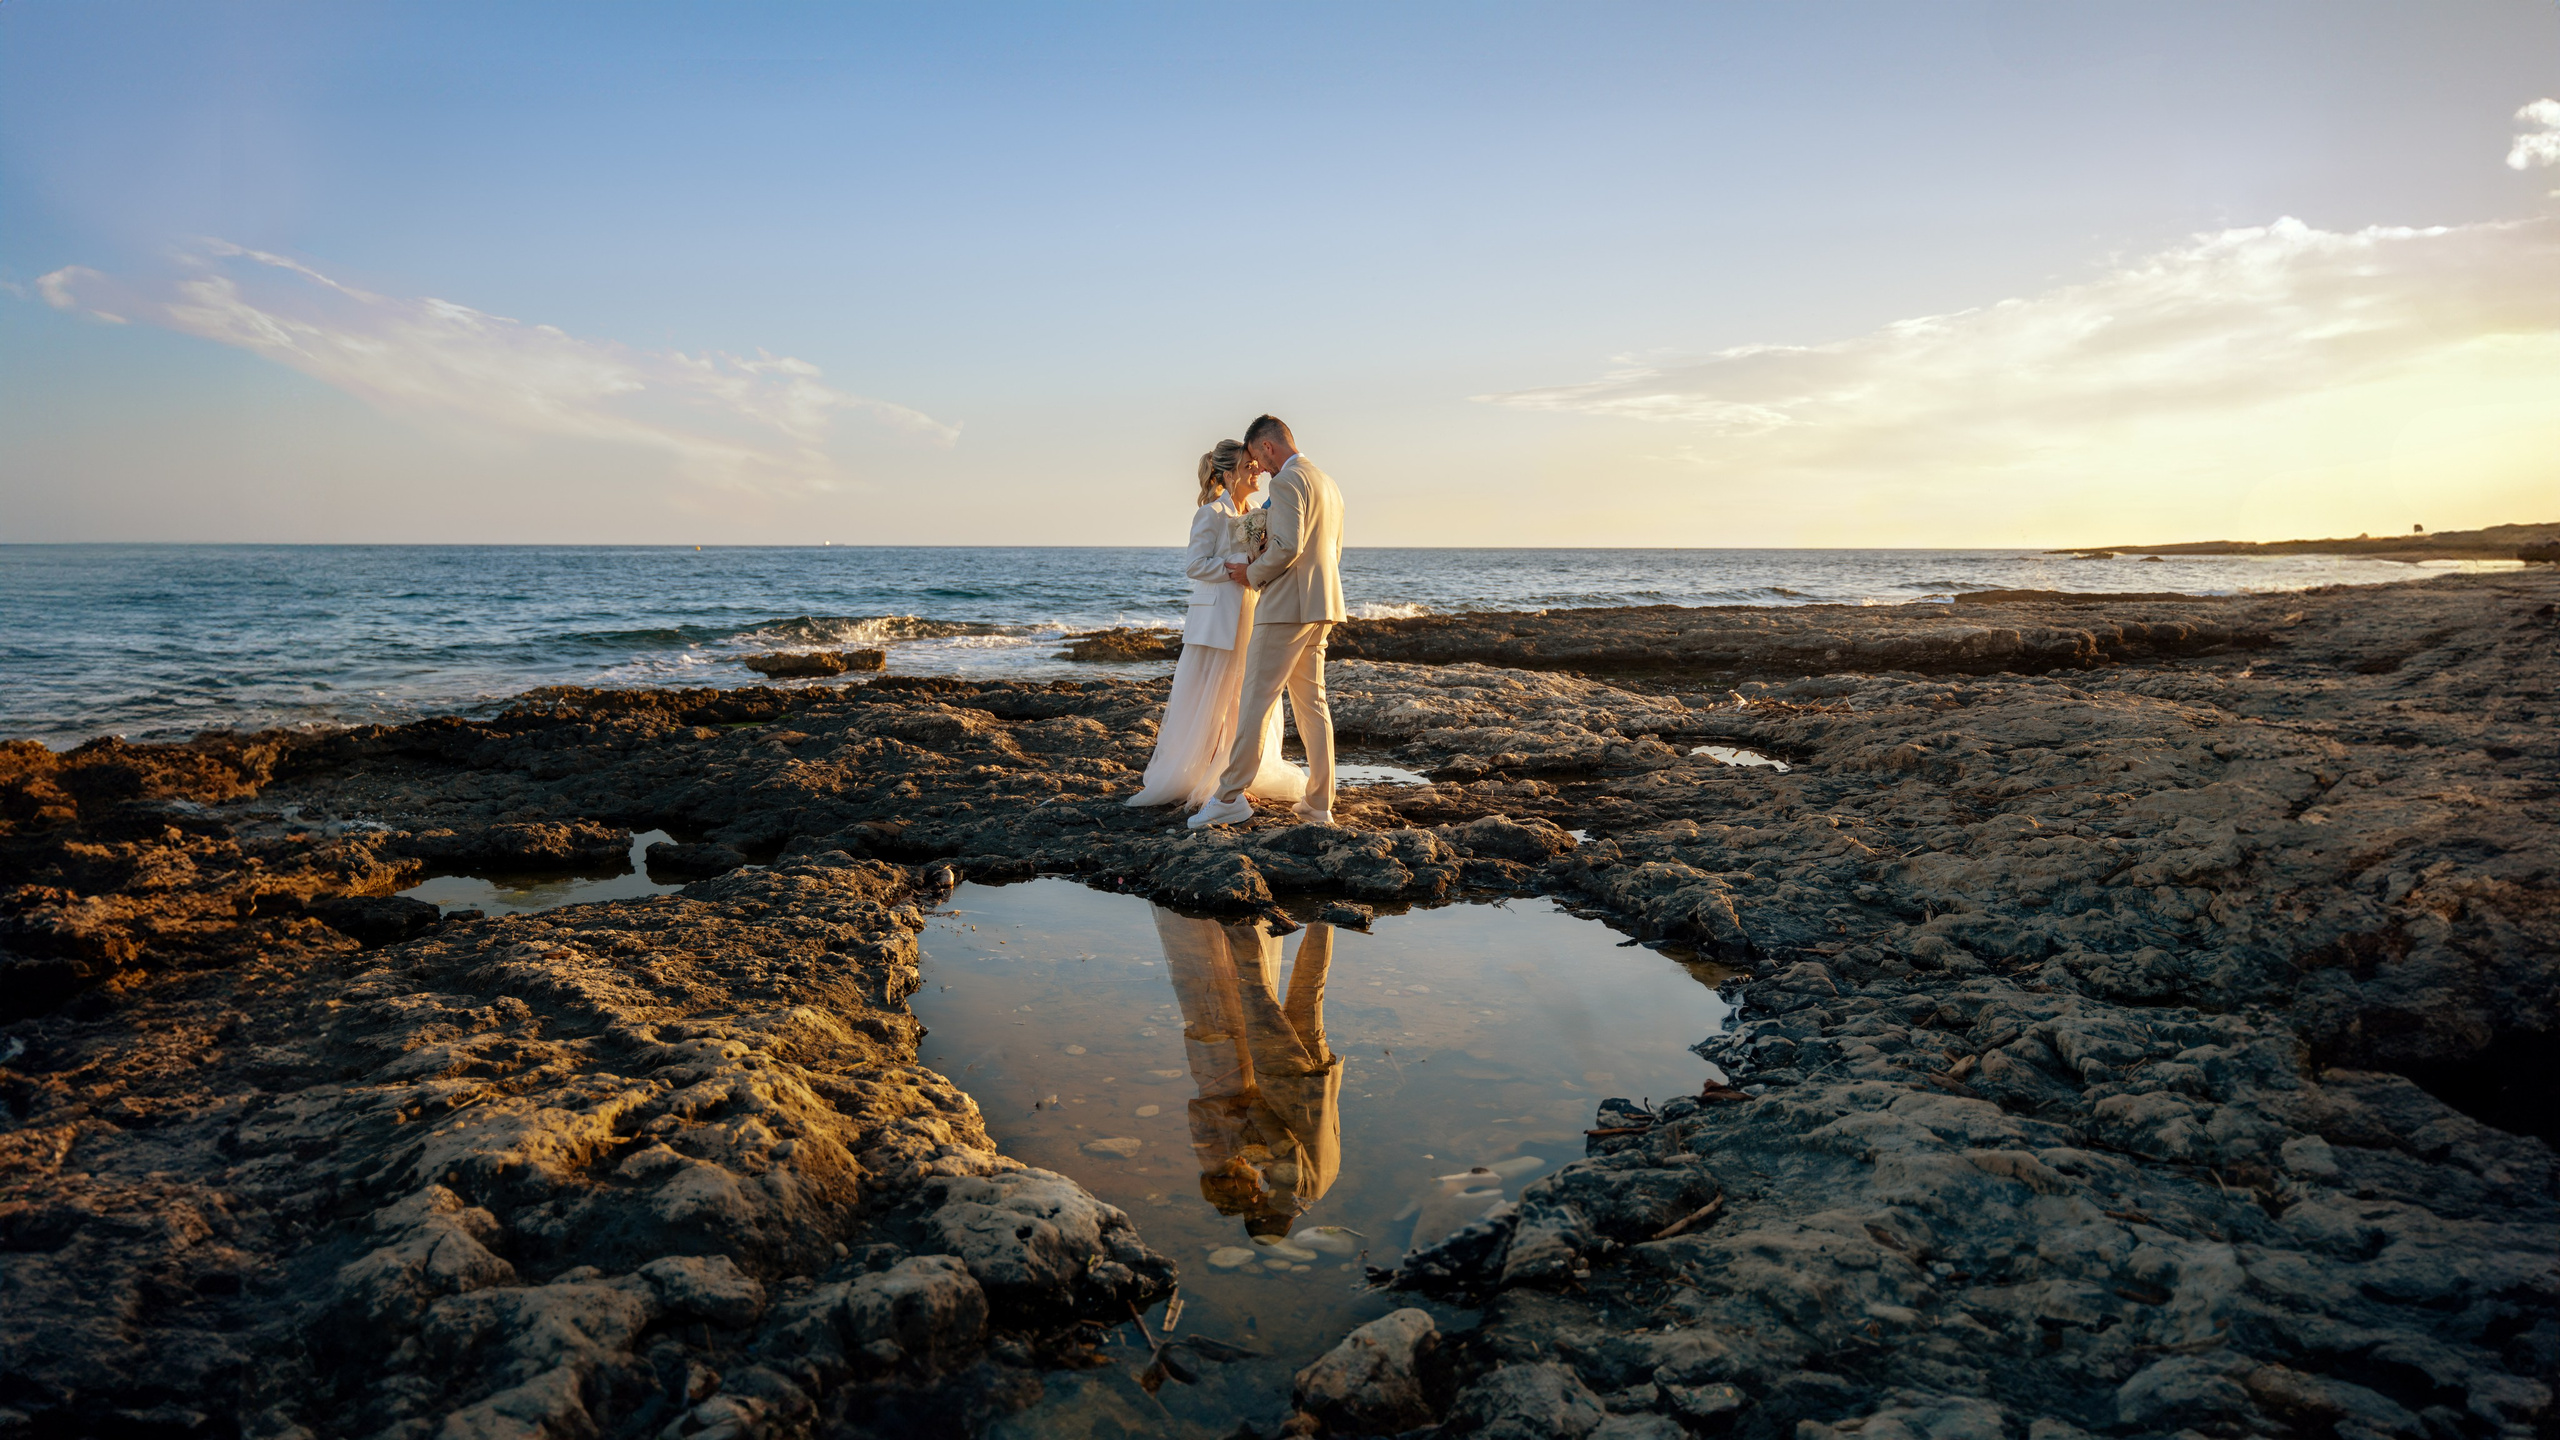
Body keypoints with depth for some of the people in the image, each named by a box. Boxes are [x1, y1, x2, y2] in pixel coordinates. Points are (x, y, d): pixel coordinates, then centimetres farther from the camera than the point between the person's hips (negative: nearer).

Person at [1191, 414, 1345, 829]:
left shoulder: (1286, 481, -11)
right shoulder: (1328, 483, 19)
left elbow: (1287, 546, -22)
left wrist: (1253, 574, -7)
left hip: (1287, 606, -9)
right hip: (1321, 607, 9)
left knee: (1255, 700, -6)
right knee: (1312, 704, 10)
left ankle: (1231, 796, -5)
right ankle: (1319, 806, 11)